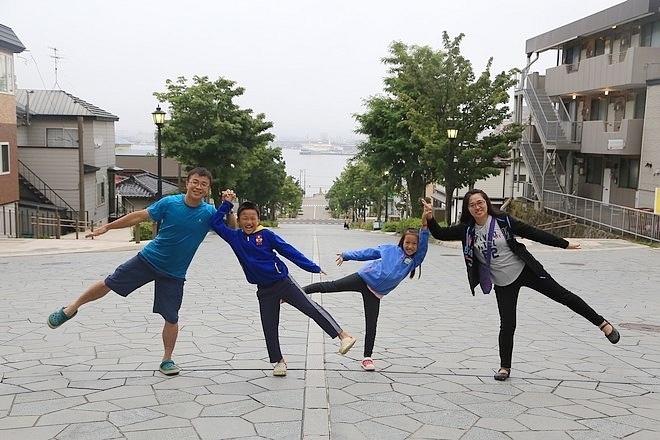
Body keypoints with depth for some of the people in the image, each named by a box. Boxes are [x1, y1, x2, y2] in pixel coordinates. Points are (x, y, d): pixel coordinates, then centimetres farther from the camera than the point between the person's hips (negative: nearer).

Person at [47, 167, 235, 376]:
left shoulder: (208, 213, -12)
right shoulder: (169, 203, -13)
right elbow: (139, 216, -5)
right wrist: (106, 227, -1)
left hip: (173, 274, 0)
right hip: (148, 259, 0)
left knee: (171, 318, 1)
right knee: (109, 283, 6)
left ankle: (167, 360, 23)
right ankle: (71, 309, 32)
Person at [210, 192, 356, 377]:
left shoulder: (266, 235, -7)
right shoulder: (235, 237, 1)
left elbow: (289, 251, -6)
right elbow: (216, 223, 1)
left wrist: (313, 267, -5)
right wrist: (227, 203, -5)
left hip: (283, 282, -3)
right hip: (264, 290, 3)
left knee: (311, 308, -12)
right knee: (269, 327, 8)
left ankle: (344, 336, -11)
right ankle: (279, 361, 24)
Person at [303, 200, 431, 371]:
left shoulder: (414, 260, 1)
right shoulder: (390, 249, 1)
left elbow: (423, 246, -17)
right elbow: (367, 252, 10)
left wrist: (424, 225, -33)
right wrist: (346, 255, 12)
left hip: (375, 293, 1)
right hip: (363, 278, -1)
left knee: (371, 326, 3)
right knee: (332, 286, -9)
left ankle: (367, 358, 13)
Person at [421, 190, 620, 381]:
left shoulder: (503, 220, -11)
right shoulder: (467, 230, -6)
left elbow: (533, 233, -7)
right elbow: (440, 234, -9)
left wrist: (564, 244, -4)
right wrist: (430, 218, -27)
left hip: (525, 270, -1)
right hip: (503, 283, 1)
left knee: (563, 295, 5)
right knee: (507, 325, 1)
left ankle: (602, 323, 23)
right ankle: (505, 367, 18)